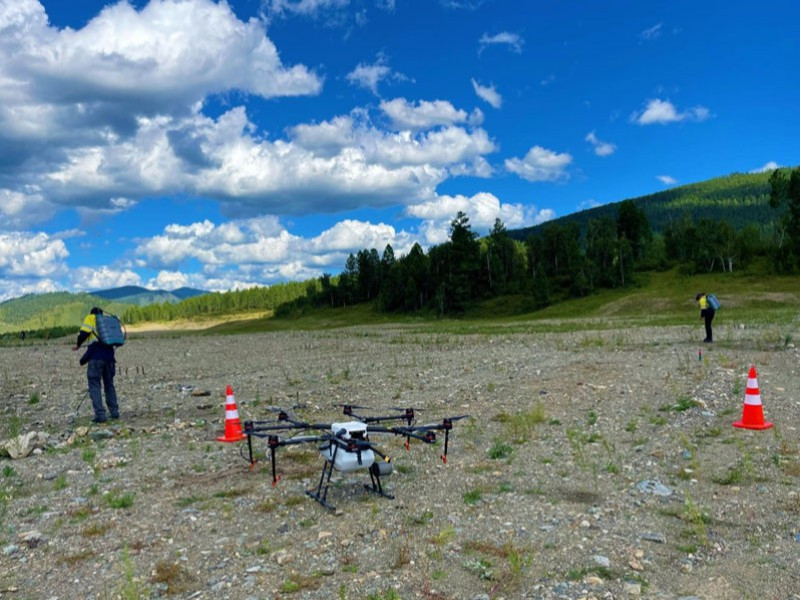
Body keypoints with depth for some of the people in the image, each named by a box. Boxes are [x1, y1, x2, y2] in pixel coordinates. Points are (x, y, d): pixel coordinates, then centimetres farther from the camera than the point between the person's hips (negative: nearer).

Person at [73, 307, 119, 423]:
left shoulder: (90, 318, 8)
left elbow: (84, 333, -7)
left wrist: (78, 345, 10)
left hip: (95, 357, -5)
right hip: (109, 356, 5)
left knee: (94, 385, 0)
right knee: (109, 384, 17)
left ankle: (100, 414, -8)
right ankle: (114, 412, 17)